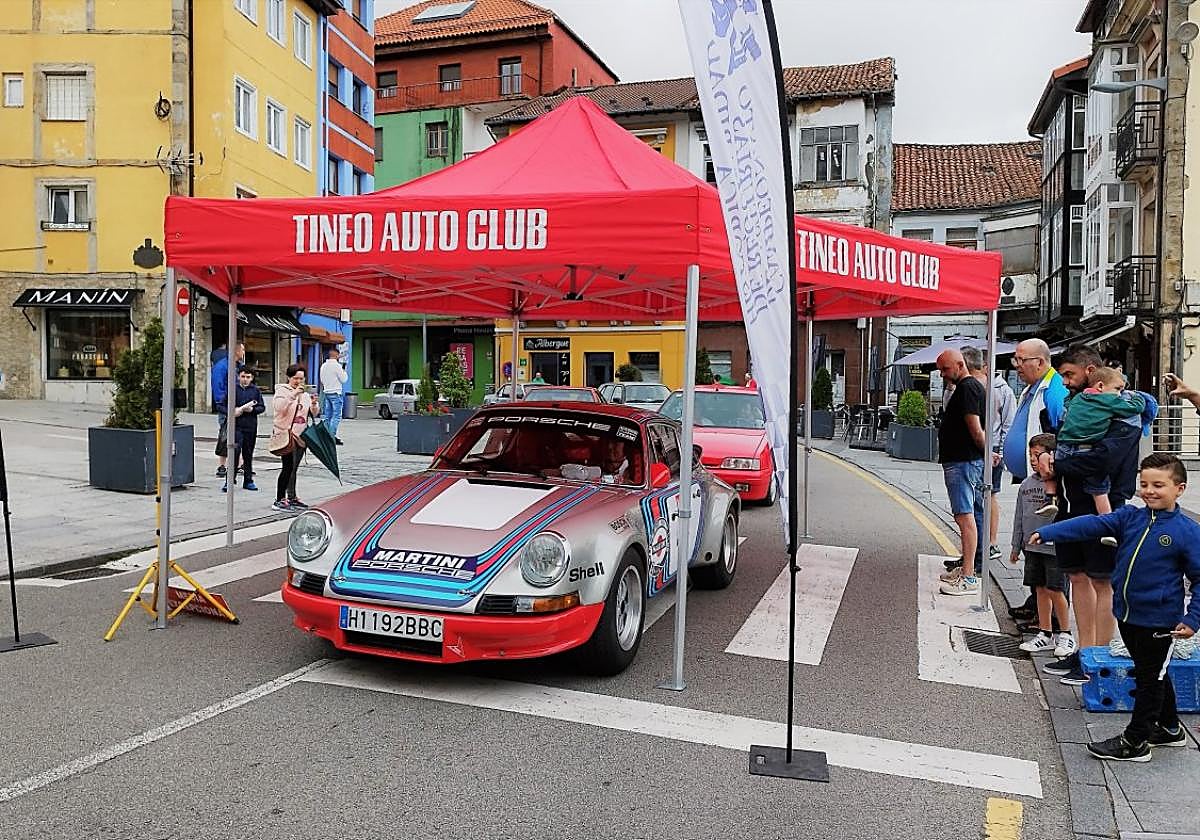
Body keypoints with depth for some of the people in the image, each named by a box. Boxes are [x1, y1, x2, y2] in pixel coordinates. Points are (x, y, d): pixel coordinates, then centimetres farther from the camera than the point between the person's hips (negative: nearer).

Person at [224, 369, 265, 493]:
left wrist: (252, 409, -11)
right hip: (236, 425, -3)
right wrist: (232, 411, -13)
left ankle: (248, 481, 19)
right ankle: (229, 481, -6)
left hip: (251, 426, 3)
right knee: (235, 452, -9)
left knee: (248, 454, 10)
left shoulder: (256, 390, 7)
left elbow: (262, 407, 7)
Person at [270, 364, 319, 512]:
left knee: (294, 468, 13)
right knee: (288, 467, -13)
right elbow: (279, 407, -20)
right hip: (285, 434, -6)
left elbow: (315, 413, 9)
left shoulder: (305, 394, 16)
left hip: (300, 436, 6)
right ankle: (279, 500, -10)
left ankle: (292, 498, 21)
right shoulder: (281, 390, -1)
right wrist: (293, 394, -27)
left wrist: (314, 404, -12)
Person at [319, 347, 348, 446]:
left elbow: (322, 379, 17)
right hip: (336, 393, -7)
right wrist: (344, 372, 7)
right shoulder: (337, 365, -12)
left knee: (327, 415, 11)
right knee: (336, 416, -7)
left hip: (326, 392, 7)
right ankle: (332, 436, -14)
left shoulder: (323, 366, 10)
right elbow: (344, 379, -9)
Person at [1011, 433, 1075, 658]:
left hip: (1054, 546, -6)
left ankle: (1066, 634, 15)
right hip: (1032, 547, 6)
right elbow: (1019, 517, 14)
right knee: (1040, 589, 12)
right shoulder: (1026, 484, 9)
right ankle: (1045, 634, 21)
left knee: (1054, 590, -3)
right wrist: (1016, 547, 17)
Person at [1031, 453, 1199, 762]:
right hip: (1127, 615, 6)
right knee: (1152, 675, 22)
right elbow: (1092, 524, -10)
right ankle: (1169, 729, 41)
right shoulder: (1130, 517, 1)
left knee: (1150, 678, 8)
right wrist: (1047, 533, -22)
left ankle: (1135, 741, 19)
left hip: (1158, 622, -6)